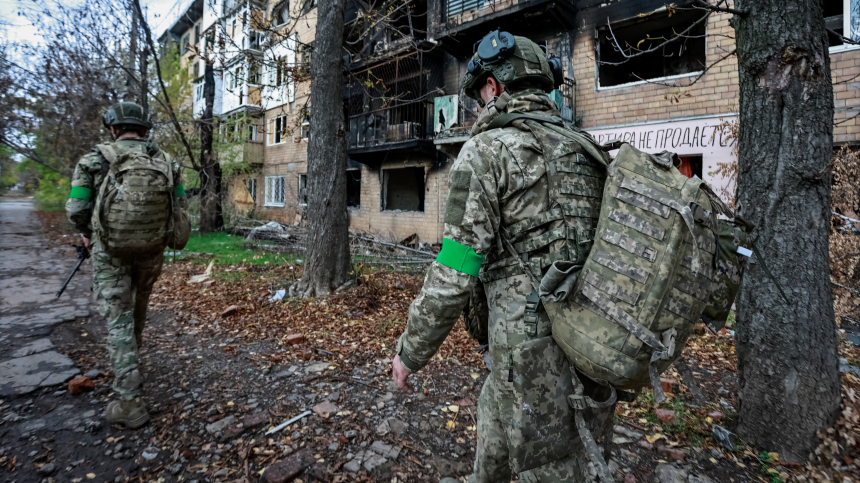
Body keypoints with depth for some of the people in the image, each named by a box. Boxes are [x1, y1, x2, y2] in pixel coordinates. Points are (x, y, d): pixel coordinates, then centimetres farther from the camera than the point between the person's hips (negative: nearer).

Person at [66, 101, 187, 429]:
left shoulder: (95, 160, -6)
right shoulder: (166, 161, 2)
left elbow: (76, 210, -6)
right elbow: (181, 206, 2)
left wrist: (87, 234, 14)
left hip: (111, 249, -3)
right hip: (152, 249, 3)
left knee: (119, 319, 1)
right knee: (137, 307, 25)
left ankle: (130, 402, -1)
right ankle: (130, 359, 50)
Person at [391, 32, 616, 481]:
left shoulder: (487, 149, -12)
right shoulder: (585, 148, 10)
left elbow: (454, 273, -17)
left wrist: (409, 352, -4)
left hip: (534, 347, -8)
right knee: (494, 412, 28)